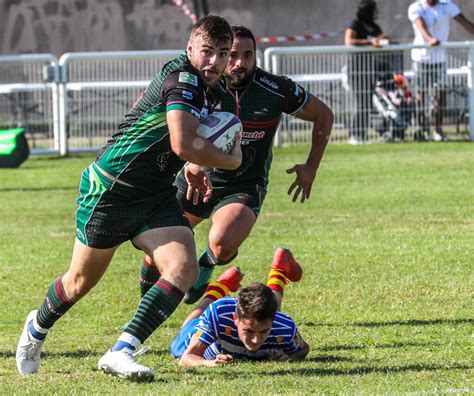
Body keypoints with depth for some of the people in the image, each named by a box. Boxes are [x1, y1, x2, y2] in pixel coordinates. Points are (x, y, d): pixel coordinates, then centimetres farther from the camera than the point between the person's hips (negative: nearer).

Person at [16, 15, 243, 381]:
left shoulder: (211, 88, 8)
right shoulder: (183, 80, -22)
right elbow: (183, 145, -33)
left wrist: (189, 170, 17)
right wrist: (230, 161, -17)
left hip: (157, 196, 8)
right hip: (111, 189, -8)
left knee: (184, 269, -16)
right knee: (83, 279, 10)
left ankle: (121, 353, -17)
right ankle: (37, 328, 41)